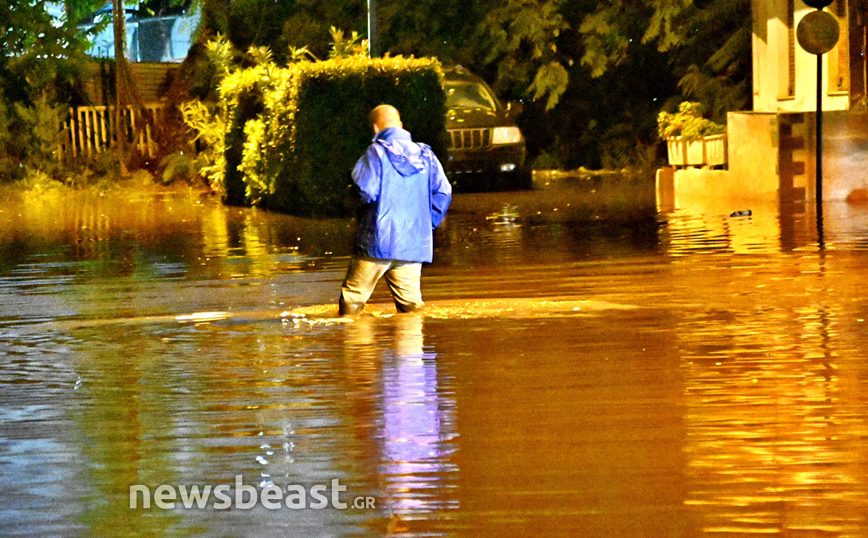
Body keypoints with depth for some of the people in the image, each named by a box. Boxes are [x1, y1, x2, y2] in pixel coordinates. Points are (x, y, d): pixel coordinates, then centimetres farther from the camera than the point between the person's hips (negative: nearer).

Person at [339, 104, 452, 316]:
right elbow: (443, 192, 5)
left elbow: (365, 190, -15)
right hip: (414, 242, 4)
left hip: (378, 242, -4)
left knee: (352, 297, 4)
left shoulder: (377, 151, -6)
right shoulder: (425, 154, 9)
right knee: (409, 301, 6)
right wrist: (428, 223, 12)